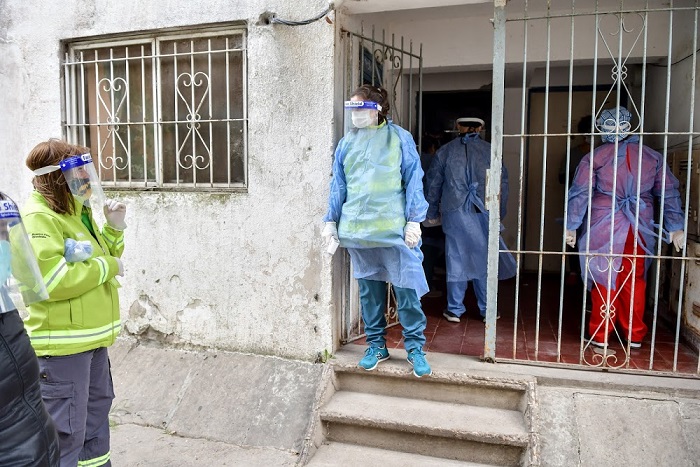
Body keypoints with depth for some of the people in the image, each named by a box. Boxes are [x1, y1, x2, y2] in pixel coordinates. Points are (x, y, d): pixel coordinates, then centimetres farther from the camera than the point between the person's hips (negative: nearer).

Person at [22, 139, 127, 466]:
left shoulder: (78, 211, 12)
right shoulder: (39, 218, -17)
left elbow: (102, 255, 19)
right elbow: (52, 280, -28)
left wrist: (114, 227, 2)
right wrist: (106, 267, -18)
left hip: (92, 335, 10)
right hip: (62, 342, -10)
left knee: (97, 410, 24)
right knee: (67, 431, 1)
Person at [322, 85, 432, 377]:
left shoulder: (399, 138, 2)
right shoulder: (347, 142, 12)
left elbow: (413, 181, -1)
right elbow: (338, 186, 15)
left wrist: (414, 220, -7)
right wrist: (331, 220, 11)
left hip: (394, 229, -3)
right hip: (357, 229, 4)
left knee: (407, 288, -1)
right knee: (369, 289, 11)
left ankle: (415, 347, 14)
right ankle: (376, 345, 25)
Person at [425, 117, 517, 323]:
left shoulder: (445, 151, 6)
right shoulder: (490, 150, 3)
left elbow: (434, 183, 8)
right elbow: (503, 183, 4)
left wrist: (432, 213, 17)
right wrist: (499, 213, 12)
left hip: (454, 213, 0)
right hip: (483, 214, 0)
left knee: (456, 260, 7)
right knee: (483, 260, 9)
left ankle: (454, 310, 13)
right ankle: (487, 310, 17)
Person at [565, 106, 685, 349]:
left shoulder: (594, 158, -3)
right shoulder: (652, 156, 6)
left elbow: (580, 193, -7)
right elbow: (669, 192, 6)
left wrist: (571, 226, -3)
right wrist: (676, 227, 9)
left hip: (604, 228, -2)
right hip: (640, 228, 3)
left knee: (604, 281, 7)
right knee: (635, 281, 13)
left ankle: (600, 335, 13)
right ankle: (634, 335, 23)